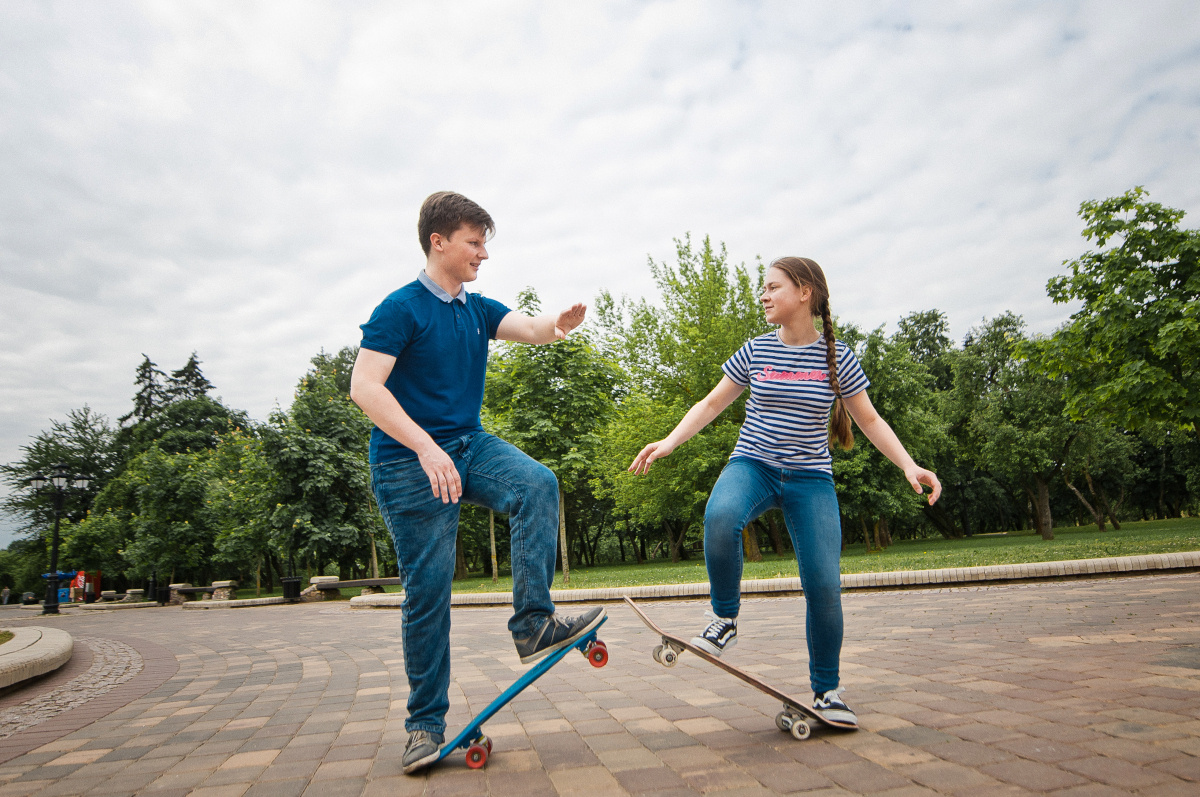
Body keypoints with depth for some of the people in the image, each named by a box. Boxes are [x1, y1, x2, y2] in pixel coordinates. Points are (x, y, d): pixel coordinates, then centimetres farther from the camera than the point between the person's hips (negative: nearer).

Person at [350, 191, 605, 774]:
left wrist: (557, 326, -32)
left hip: (469, 445, 6)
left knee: (538, 484, -24)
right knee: (428, 589, -2)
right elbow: (364, 386, -19)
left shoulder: (479, 309, 11)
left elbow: (528, 328, -6)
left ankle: (532, 624, -18)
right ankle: (426, 723, 14)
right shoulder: (402, 308, -9)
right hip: (408, 462, -5)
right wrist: (426, 447, -29)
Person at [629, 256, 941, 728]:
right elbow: (712, 404, 9)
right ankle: (725, 618, -11)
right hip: (752, 464, 1)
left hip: (810, 479, 0)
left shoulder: (837, 357, -1)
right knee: (720, 516, -35)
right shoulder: (756, 351, 3)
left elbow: (869, 420, 6)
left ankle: (826, 690, 14)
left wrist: (908, 464, -8)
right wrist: (668, 443, -2)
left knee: (824, 585, -8)